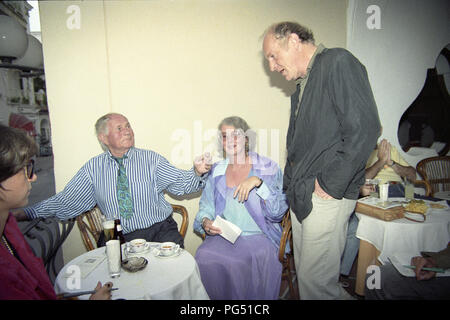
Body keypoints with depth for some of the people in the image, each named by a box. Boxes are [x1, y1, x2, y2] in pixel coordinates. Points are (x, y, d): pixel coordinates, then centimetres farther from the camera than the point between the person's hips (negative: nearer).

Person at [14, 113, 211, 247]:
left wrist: (197, 172, -24)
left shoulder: (150, 159, 3)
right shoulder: (93, 168, 8)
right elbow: (66, 201, 10)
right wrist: (28, 213, 2)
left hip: (160, 232, 0)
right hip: (120, 238, 1)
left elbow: (180, 184, -4)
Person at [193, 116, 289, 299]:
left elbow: (278, 212, -7)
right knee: (204, 256, -27)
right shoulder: (216, 171, 12)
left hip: (259, 236, -2)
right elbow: (206, 207, 15)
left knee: (263, 256, -32)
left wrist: (258, 182, -20)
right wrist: (205, 222, -8)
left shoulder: (268, 168, 2)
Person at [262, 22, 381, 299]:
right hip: (300, 196, 9)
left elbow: (364, 129, -19)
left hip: (328, 196, -8)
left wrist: (329, 184, -16)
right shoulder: (301, 86, 18)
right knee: (305, 271, 16)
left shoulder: (339, 62, -8)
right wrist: (292, 183, 12)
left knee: (315, 277, 0)